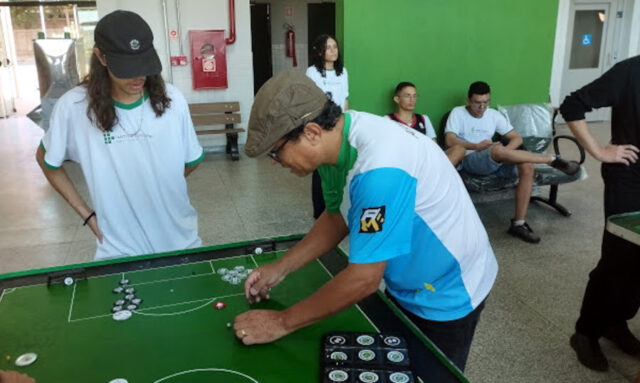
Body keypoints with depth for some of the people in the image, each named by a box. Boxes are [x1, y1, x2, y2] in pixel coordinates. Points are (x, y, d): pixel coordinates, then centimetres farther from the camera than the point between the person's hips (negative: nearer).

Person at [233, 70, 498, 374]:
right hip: (406, 285, 7)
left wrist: (282, 322, -22)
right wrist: (280, 269, -2)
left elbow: (363, 278, -33)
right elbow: (337, 218, 4)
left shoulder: (380, 167, -38)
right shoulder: (338, 140, -11)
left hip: (447, 294, -7)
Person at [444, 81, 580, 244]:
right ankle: (553, 160, -20)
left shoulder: (494, 115, 13)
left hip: (495, 160, 5)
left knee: (527, 166, -24)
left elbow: (517, 138, 9)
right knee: (497, 149, -37)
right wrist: (477, 146, -23)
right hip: (469, 161, -5)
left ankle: (518, 223, -22)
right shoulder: (457, 113, 1)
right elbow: (450, 141, -13)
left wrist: (505, 153, -13)